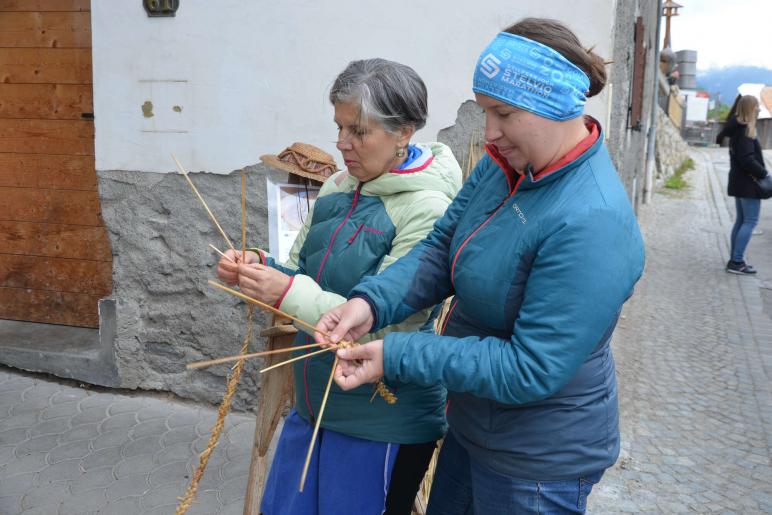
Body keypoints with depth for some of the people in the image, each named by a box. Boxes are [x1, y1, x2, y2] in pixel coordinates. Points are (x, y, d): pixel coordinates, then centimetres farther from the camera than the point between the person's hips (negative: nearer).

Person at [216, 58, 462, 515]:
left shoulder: (426, 209, -19)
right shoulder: (339, 188, 2)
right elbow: (302, 274, 9)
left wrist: (289, 294, -29)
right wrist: (261, 272, -12)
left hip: (384, 421, -7)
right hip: (315, 404, 7)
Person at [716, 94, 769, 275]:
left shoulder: (737, 129, 11)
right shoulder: (745, 131, -17)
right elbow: (747, 159, -23)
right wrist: (764, 173, -13)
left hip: (739, 181, 9)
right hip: (749, 183, -9)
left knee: (741, 220, 13)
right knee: (750, 221, -5)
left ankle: (735, 260, 16)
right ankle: (736, 262, -6)